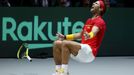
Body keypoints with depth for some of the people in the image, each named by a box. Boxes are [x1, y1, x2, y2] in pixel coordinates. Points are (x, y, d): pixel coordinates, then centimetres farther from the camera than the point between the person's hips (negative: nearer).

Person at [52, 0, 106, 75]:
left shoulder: (99, 21, -7)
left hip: (89, 52, -9)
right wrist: (65, 37, 32)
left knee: (65, 43, -29)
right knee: (57, 43, 0)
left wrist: (89, 35, -54)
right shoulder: (89, 21, 21)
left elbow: (94, 32, -31)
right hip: (83, 49, 9)